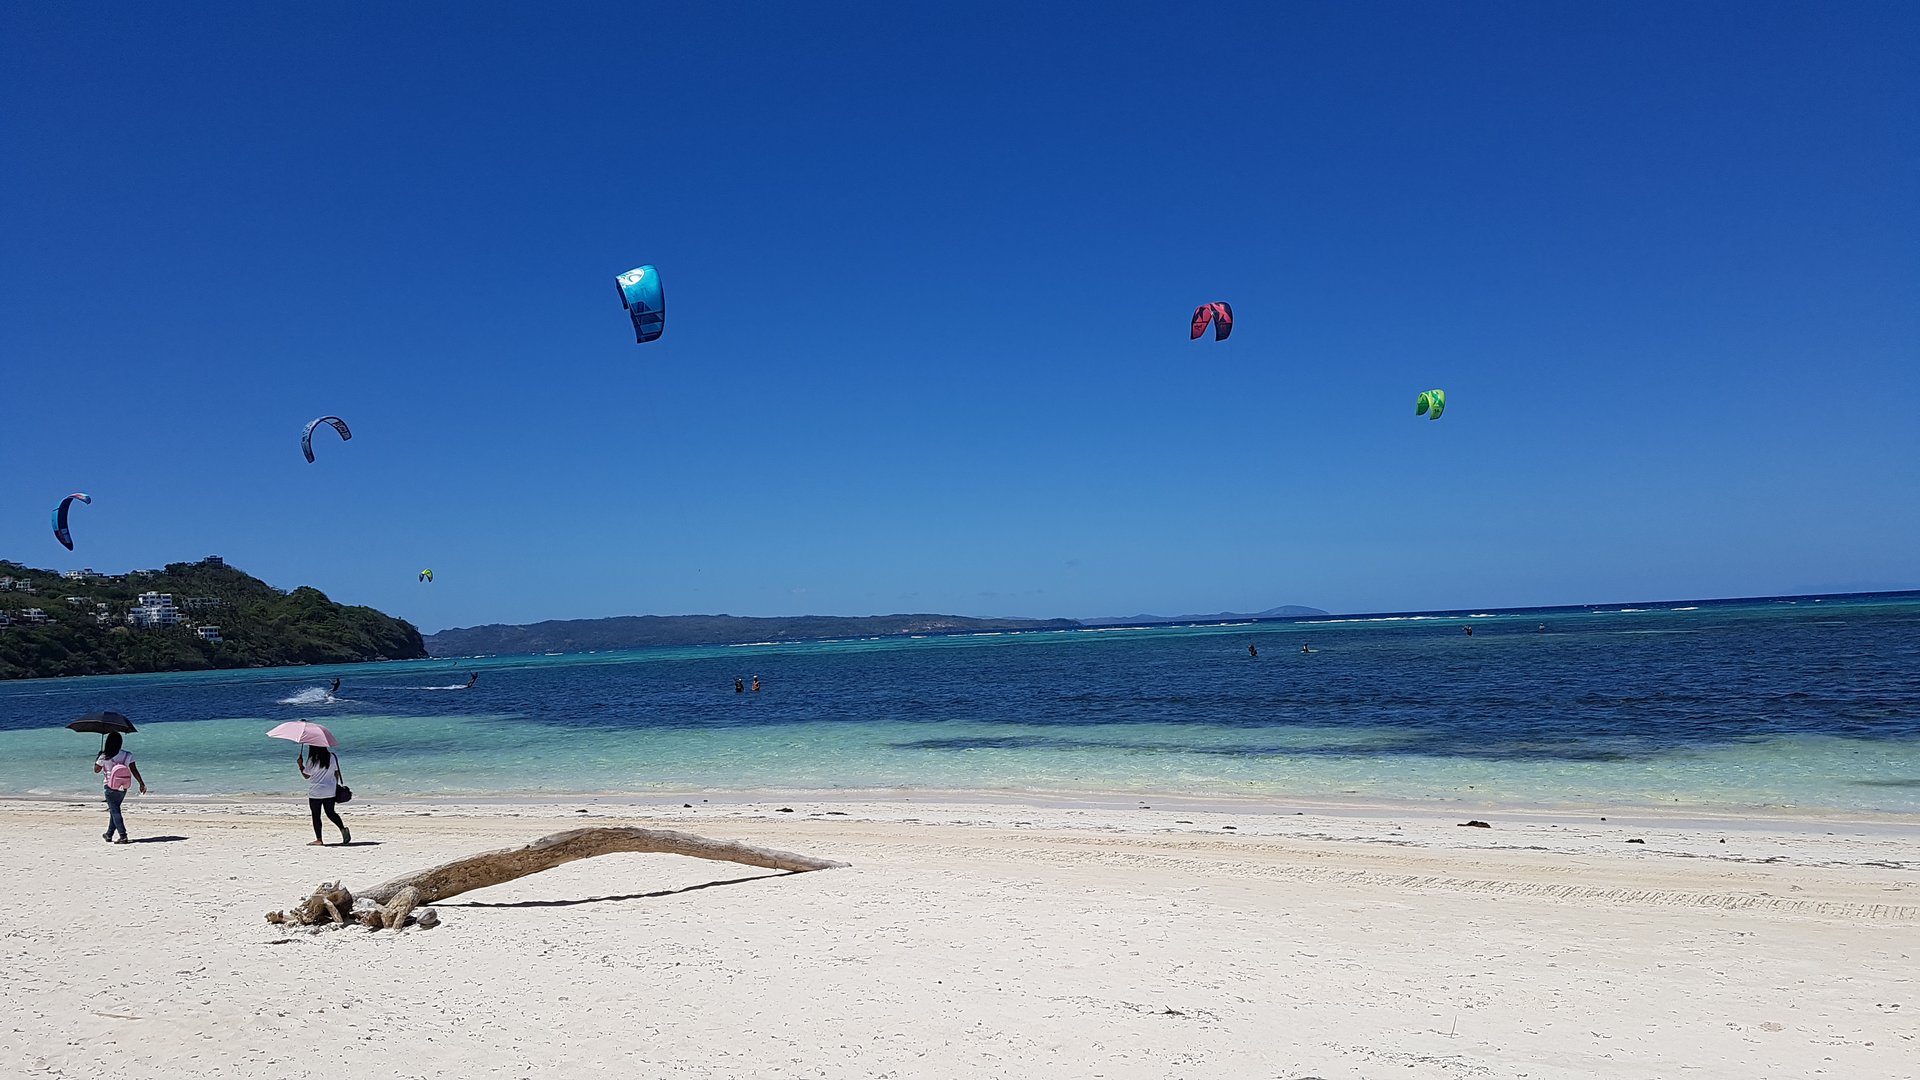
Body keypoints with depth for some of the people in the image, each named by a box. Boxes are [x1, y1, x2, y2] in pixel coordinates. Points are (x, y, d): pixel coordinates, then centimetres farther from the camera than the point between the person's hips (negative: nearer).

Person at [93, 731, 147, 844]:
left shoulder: (104, 757, -12)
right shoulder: (127, 756, -7)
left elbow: (96, 770, 5)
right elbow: (134, 771, -8)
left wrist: (98, 758, 20)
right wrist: (142, 784, -2)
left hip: (111, 788, -4)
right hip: (123, 788, 4)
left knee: (115, 812, -1)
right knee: (114, 810, 21)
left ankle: (123, 836, -10)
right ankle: (109, 835, 32)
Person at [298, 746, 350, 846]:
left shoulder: (311, 760, -12)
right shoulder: (332, 758, 2)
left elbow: (306, 775, -4)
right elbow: (336, 773, 8)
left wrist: (300, 765, 6)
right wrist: (336, 785, 19)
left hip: (315, 793, -5)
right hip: (330, 792, 5)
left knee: (316, 816, 5)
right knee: (331, 813, 15)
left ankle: (319, 839, 5)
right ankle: (343, 828, -7)